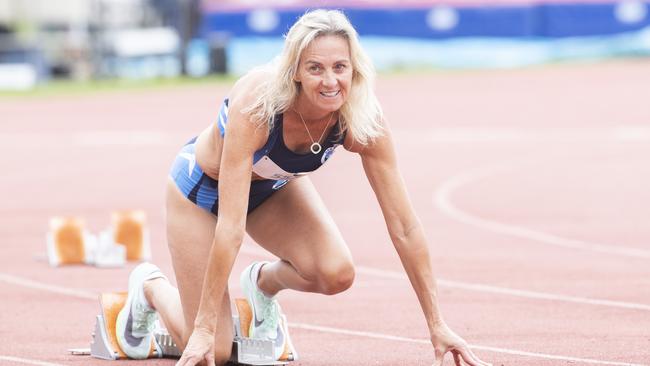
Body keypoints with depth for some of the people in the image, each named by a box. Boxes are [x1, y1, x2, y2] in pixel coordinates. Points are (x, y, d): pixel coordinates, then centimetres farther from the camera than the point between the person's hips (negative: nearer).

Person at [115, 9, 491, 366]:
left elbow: (403, 225, -23)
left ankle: (264, 281, 11)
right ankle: (150, 286, 25)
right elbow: (231, 225, -41)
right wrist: (204, 330, -40)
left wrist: (437, 325, -24)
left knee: (337, 273, -24)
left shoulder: (363, 119, -29)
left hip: (275, 185, 4)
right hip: (203, 186, -4)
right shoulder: (256, 104, -41)